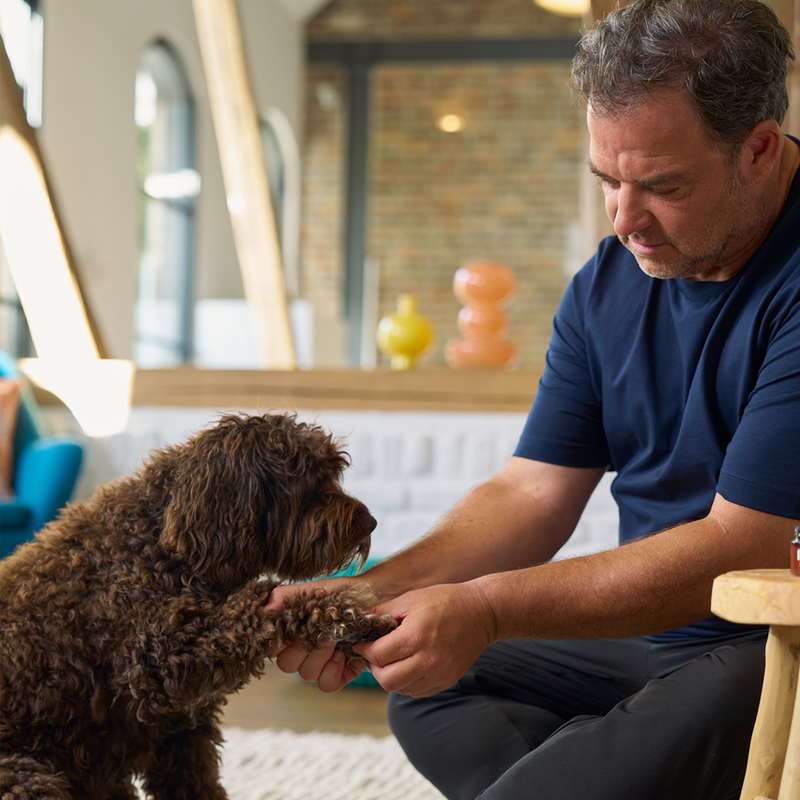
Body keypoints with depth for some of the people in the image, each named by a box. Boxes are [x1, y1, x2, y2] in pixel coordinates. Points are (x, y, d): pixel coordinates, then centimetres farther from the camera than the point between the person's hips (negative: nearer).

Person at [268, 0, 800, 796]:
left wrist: (486, 608, -28)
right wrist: (367, 596, -13)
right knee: (428, 693, 8)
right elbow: (534, 493, 3)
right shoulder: (606, 285, 5)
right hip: (656, 637, 9)